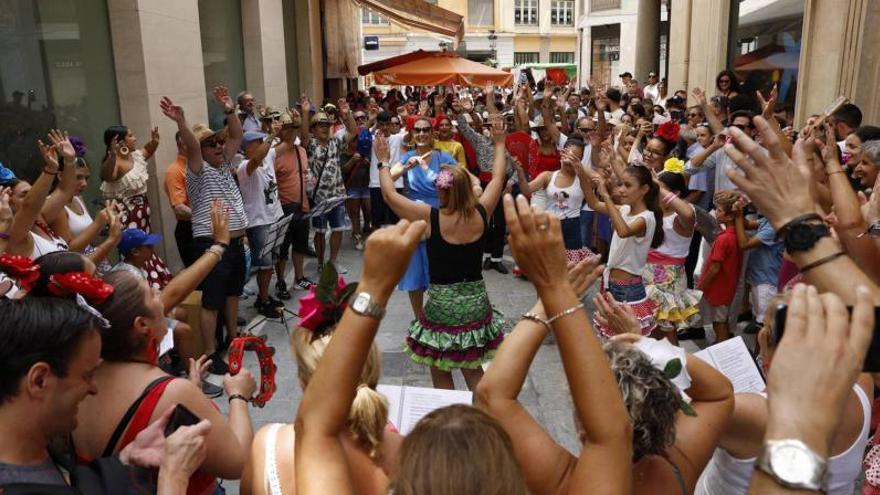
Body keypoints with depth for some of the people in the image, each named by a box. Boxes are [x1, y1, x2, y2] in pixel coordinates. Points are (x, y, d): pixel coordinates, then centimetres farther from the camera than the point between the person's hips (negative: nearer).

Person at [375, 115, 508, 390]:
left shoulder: (431, 218, -18)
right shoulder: (480, 214, -8)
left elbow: (389, 195, -8)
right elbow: (498, 177, 8)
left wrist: (384, 161, 5)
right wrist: (499, 143, 20)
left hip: (442, 303, -4)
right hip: (475, 302, 4)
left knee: (441, 374, 14)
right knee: (473, 371, 20)